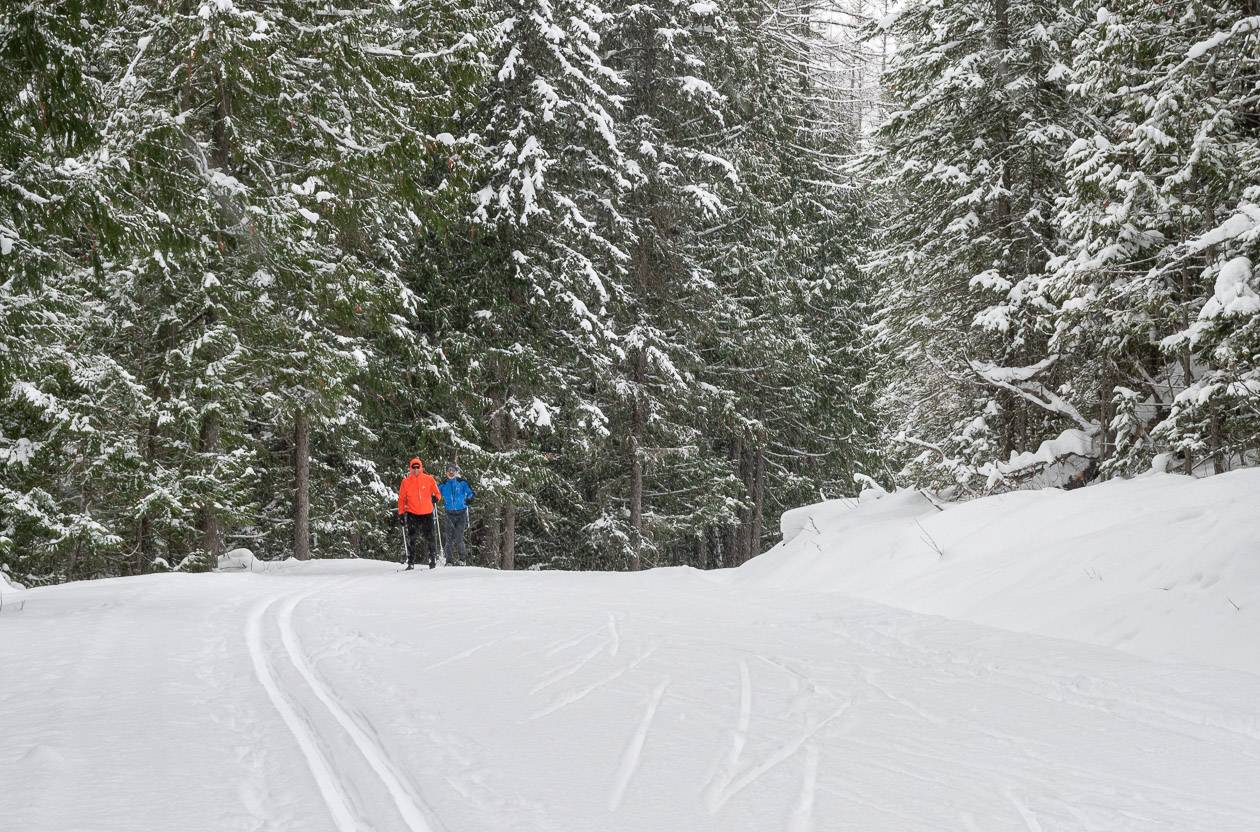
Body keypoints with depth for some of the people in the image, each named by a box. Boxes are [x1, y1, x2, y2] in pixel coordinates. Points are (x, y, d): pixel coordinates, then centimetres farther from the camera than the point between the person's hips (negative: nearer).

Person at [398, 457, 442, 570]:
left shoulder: (429, 479, 2)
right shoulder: (406, 482, 3)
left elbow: (437, 493, 11)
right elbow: (401, 498, 7)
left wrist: (435, 498, -9)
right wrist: (401, 513, 2)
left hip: (427, 514, 0)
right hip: (412, 514, 0)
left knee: (429, 538, 4)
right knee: (411, 539, -4)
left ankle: (433, 559, 18)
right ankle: (411, 562, 0)